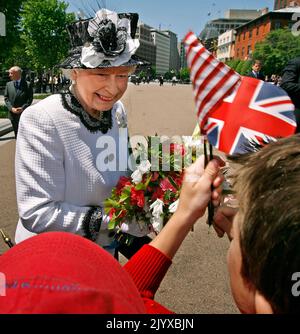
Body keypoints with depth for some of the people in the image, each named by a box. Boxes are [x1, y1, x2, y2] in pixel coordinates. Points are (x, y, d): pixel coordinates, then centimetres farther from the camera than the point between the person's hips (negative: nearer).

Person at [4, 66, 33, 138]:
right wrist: (11, 108, -10)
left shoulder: (27, 84, -4)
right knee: (16, 133, 12)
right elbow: (6, 98, 6)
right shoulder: (8, 84, 7)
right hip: (13, 114, 4)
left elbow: (30, 98, -5)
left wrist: (23, 108, -17)